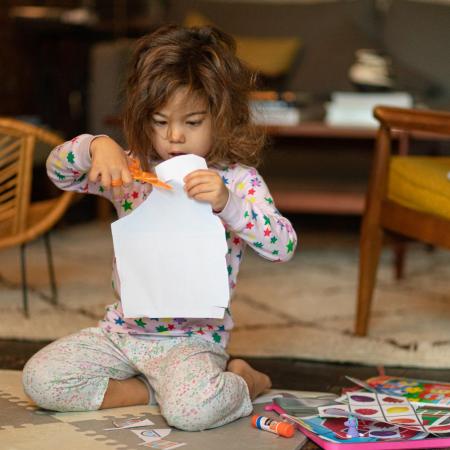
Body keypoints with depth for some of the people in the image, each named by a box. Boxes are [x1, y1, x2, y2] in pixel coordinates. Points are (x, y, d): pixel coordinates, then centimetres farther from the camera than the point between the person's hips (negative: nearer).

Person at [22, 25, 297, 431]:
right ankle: (155, 390, 0)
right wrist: (96, 146, -22)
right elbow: (58, 169, 0)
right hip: (123, 328, 5)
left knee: (193, 409, -34)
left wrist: (226, 202, -34)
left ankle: (242, 381, 1)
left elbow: (284, 245, -19)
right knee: (39, 378, -10)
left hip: (192, 337, -5)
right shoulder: (132, 171, 3)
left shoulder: (236, 180, -8)